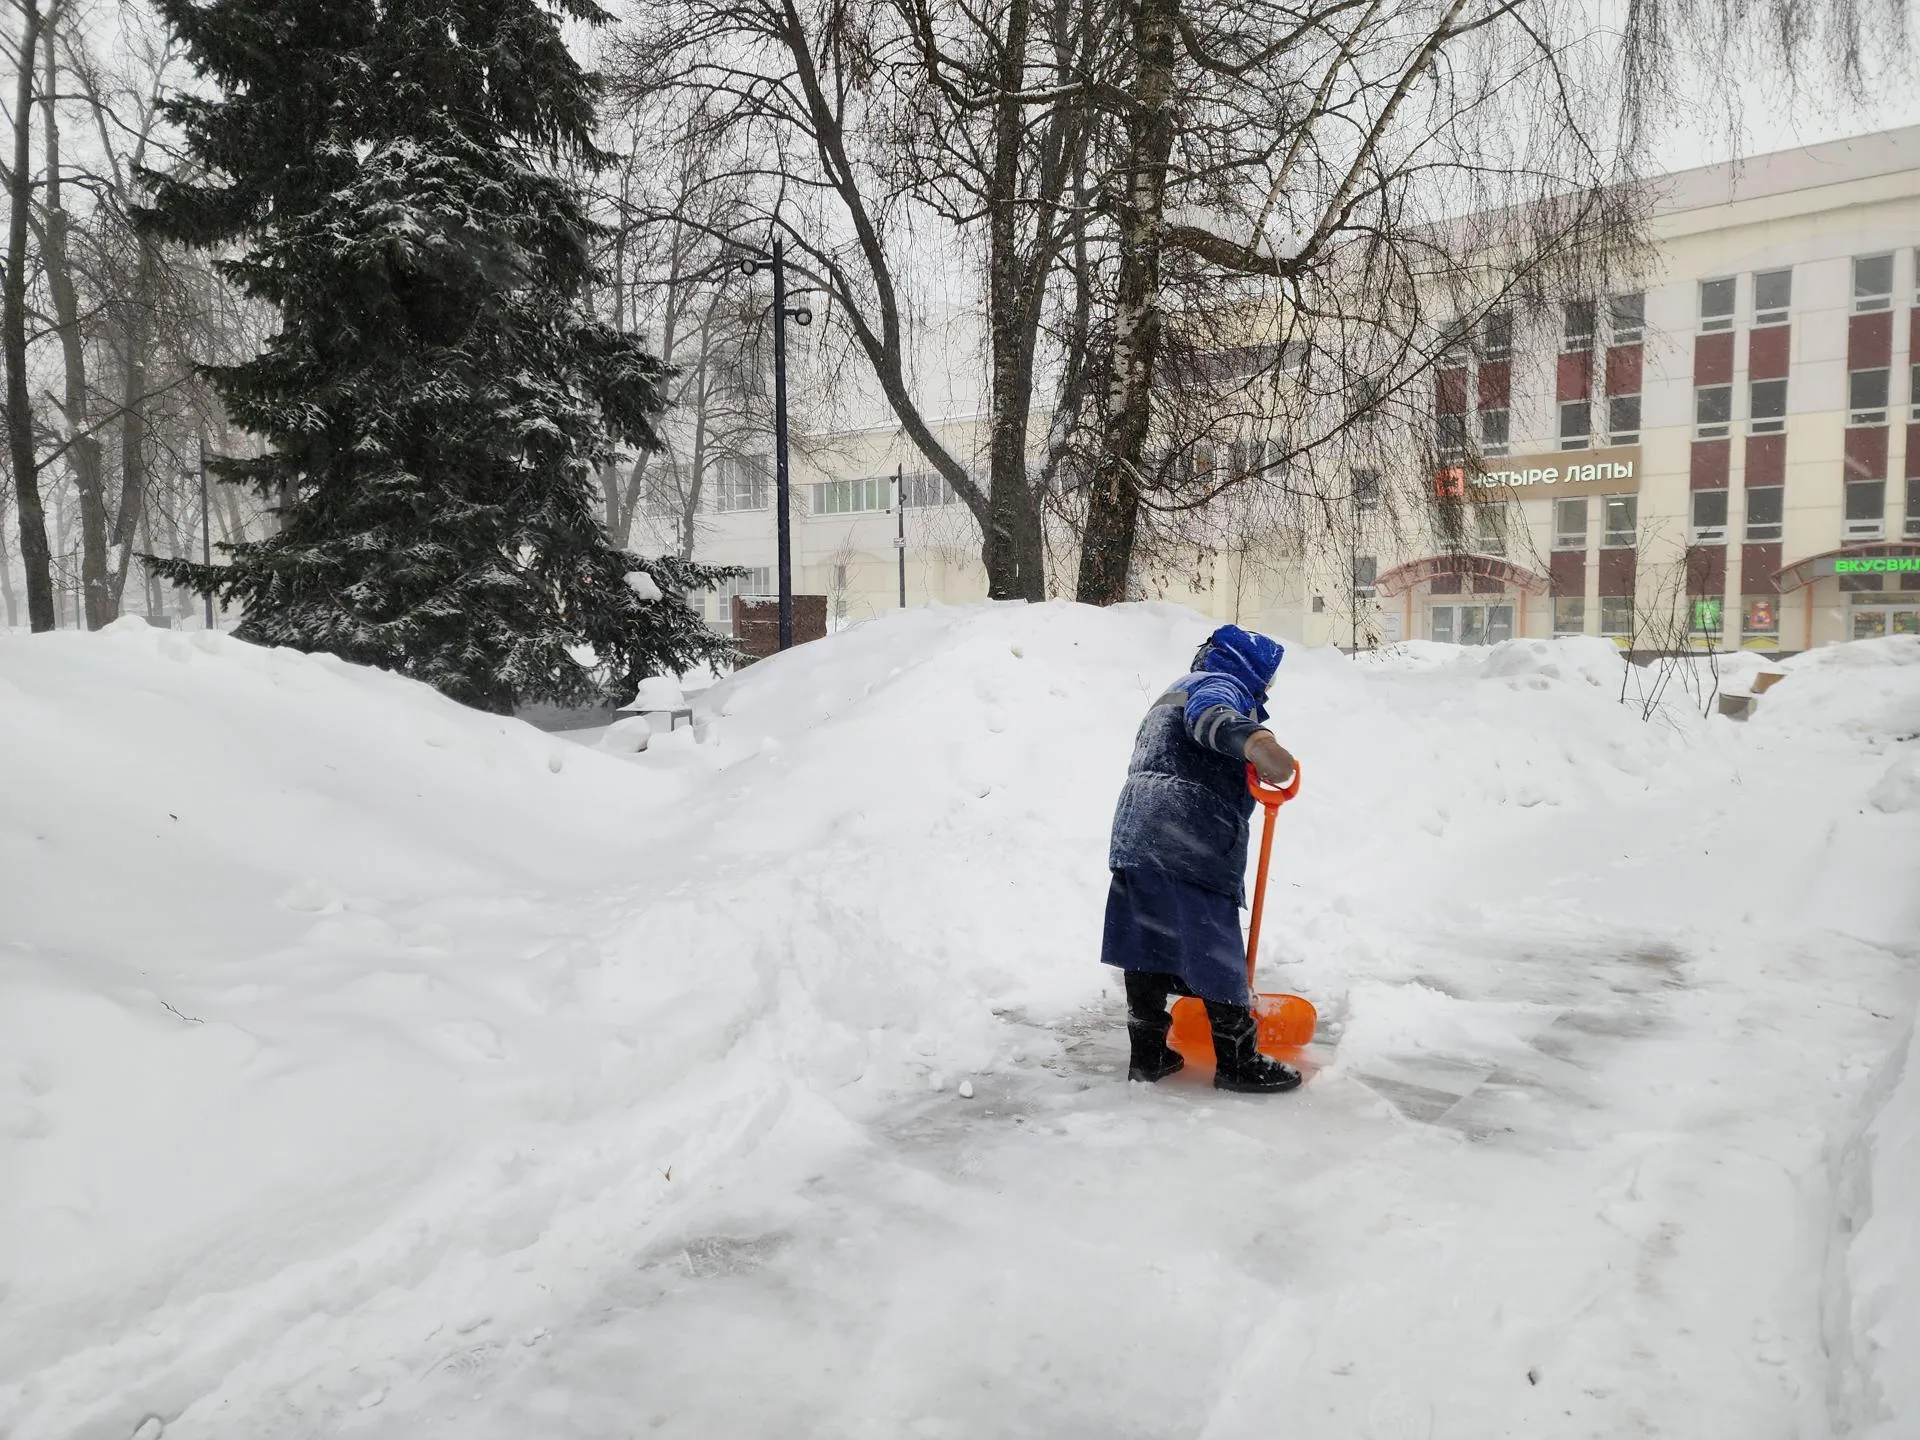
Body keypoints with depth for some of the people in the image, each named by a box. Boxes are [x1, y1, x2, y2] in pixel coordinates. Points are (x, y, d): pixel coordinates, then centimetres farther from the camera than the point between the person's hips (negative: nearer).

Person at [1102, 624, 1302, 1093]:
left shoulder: (1175, 692, 32)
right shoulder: (1220, 684, 1)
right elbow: (1210, 717, -26)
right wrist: (1254, 741, -44)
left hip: (1136, 835, 10)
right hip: (1189, 843, -10)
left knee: (1148, 946, 12)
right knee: (1216, 949, -1)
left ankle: (1147, 1053, 19)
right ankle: (1239, 1062, 8)